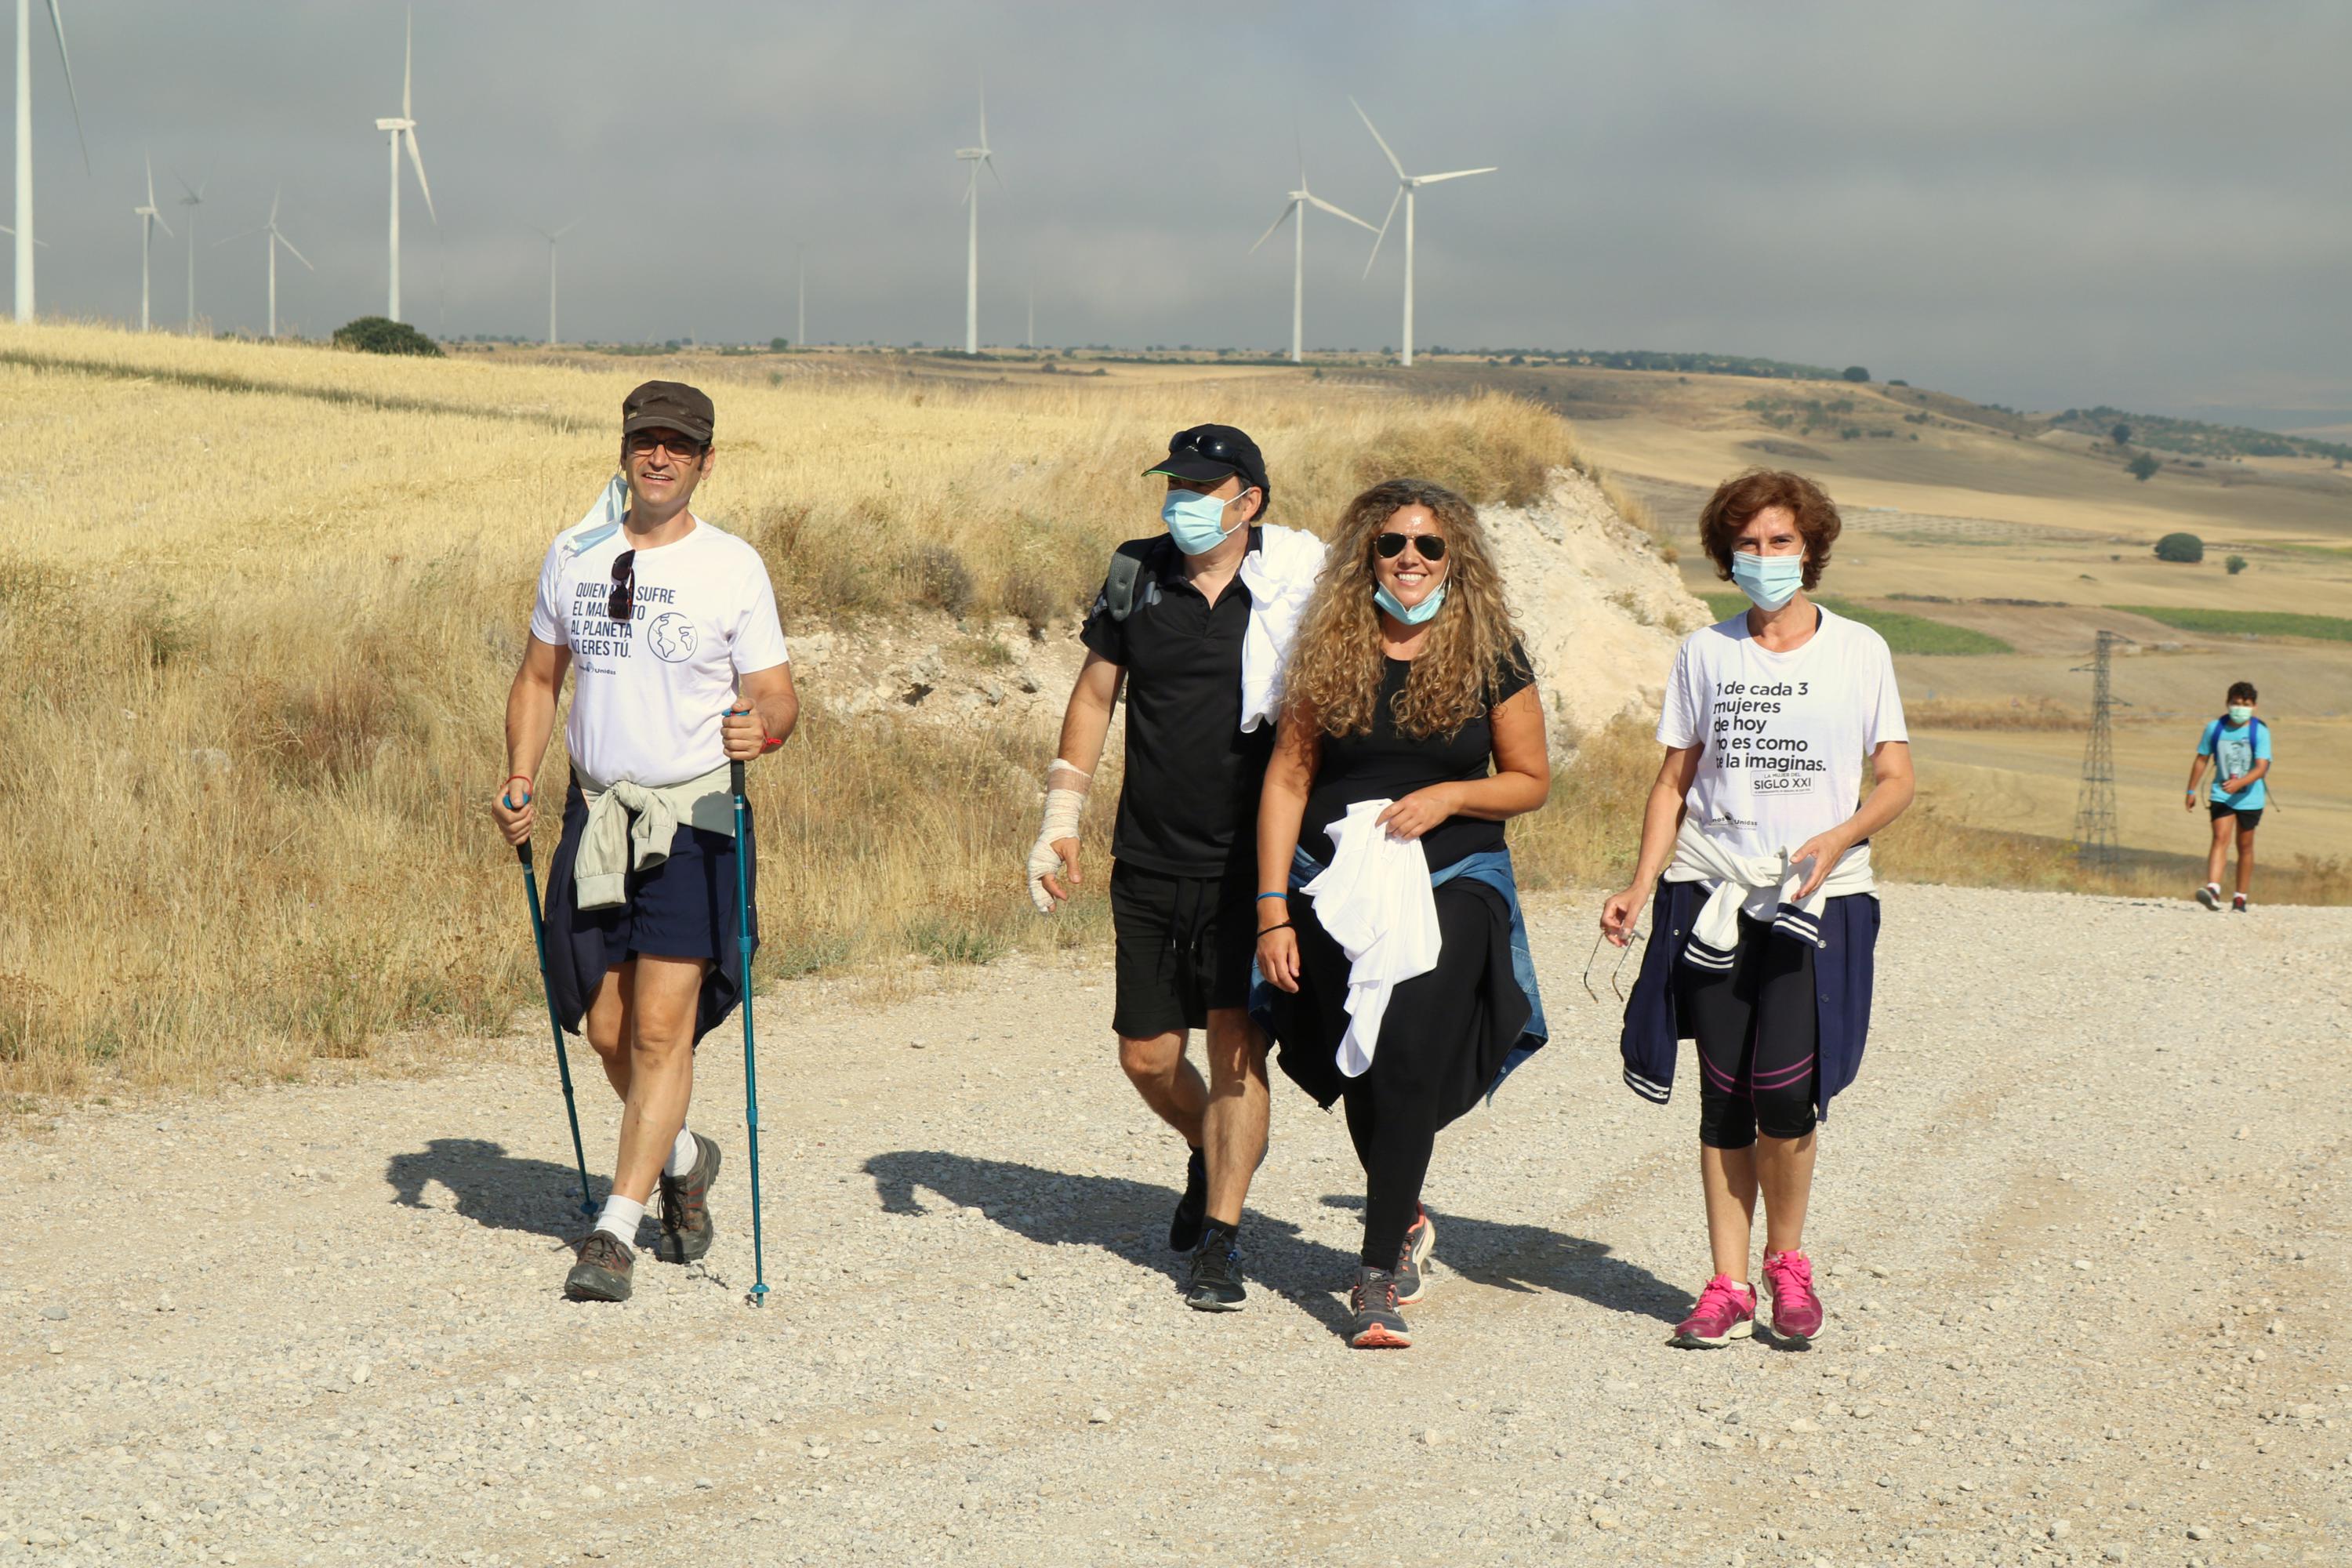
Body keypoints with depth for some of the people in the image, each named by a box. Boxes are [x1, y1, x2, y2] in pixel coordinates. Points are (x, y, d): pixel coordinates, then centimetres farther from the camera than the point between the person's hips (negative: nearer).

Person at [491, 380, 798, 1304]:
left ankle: (615, 1231, -6)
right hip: (596, 812, 4)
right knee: (608, 1033, 8)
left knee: (663, 1029, -11)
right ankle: (682, 1159, 36)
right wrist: (519, 783, 3)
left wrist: (762, 727, -26)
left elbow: (776, 695, -3)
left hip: (694, 818, -4)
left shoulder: (733, 567, -3)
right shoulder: (572, 557, 7)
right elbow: (539, 679, 16)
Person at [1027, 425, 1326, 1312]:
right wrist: (1060, 822, 9)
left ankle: (1219, 1242, 0)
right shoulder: (1137, 576, 5)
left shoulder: (1296, 584, -5)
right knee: (1147, 1054, 8)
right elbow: (1094, 696, 14)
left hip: (1250, 862, -4)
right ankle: (1214, 1157, 39)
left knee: (1236, 1038, -10)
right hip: (1149, 862, 4)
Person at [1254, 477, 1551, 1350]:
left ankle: (1378, 1274, -9)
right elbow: (1287, 778, 2)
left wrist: (1451, 795, -13)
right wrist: (1273, 909, -3)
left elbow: (1531, 780, 7)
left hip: (1452, 889, -2)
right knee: (1364, 1078, 11)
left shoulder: (1491, 655, 0)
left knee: (1409, 1073, -14)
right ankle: (1406, 1221, 37)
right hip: (1337, 885, 2)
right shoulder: (1332, 653, 1)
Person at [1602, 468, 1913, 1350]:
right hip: (1712, 894, 2)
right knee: (1723, 1096, -1)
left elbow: (1897, 781, 3)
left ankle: (1787, 1260, 9)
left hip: (1818, 898, -2)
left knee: (1785, 1092, -14)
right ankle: (1728, 1286, 8)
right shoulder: (1705, 653, 11)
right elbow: (1674, 783, 14)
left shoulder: (1859, 650, 6)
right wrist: (1640, 887, 3)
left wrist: (1838, 838, -16)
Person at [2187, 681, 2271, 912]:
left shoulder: (2260, 731, -10)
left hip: (2250, 797, -1)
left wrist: (2239, 783, -36)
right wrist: (2191, 791, 14)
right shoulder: (2215, 728, -2)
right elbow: (2201, 760, 10)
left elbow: (2261, 768, -19)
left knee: (2245, 847, 8)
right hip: (2221, 795, 1)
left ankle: (2240, 899, 19)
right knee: (2220, 838, -17)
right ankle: (2213, 889, -31)